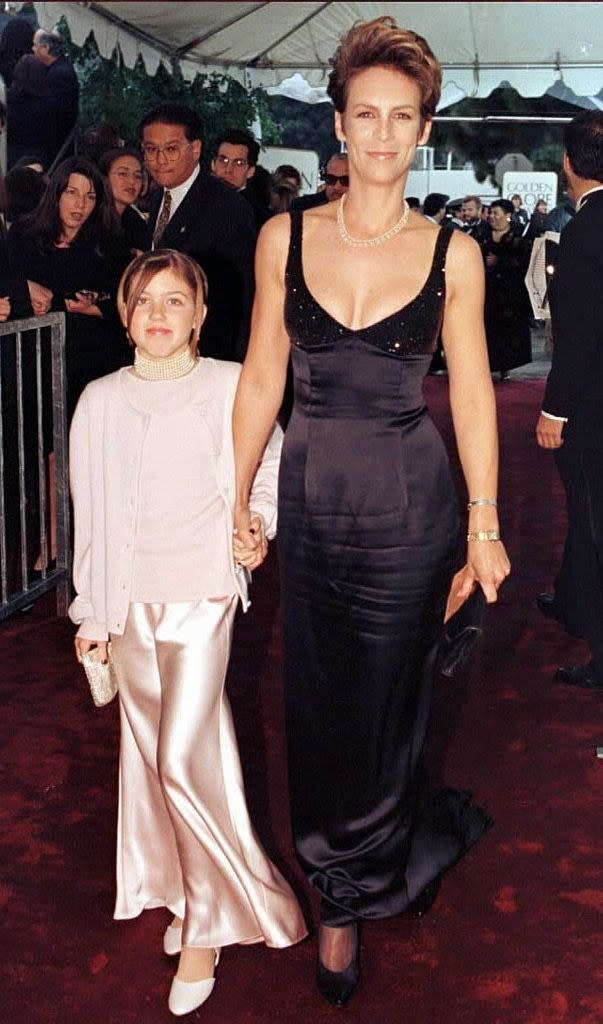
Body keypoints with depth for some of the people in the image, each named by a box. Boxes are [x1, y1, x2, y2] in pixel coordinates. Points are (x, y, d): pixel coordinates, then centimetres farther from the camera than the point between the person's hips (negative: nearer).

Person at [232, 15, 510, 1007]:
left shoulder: (452, 254, -3)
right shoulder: (284, 237, 0)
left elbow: (471, 392, 1)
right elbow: (261, 378, 5)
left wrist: (484, 526, 0)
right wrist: (238, 499, 5)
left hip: (409, 505, -2)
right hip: (310, 501, 2)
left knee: (380, 703, 7)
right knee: (318, 704, 11)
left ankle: (348, 895, 33)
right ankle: (365, 872, 37)